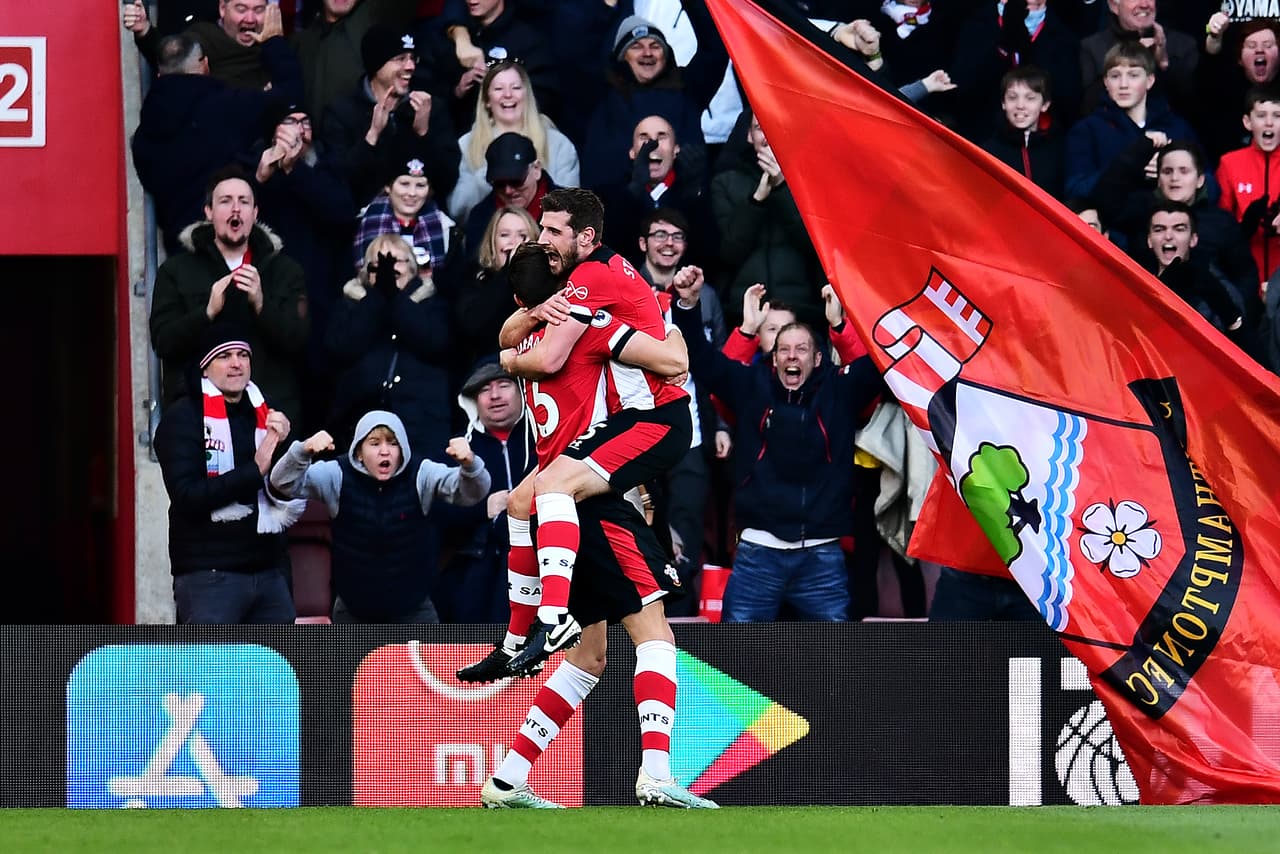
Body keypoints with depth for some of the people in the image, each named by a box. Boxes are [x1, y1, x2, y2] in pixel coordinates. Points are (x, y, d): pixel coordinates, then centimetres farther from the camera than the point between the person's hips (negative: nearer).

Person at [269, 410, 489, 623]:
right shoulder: (338, 476, -10)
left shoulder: (421, 476, -11)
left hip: (412, 610, -1)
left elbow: (473, 492, -23)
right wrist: (304, 451, -41)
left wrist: (469, 464, -48)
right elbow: (284, 483, -19)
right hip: (353, 612, 1)